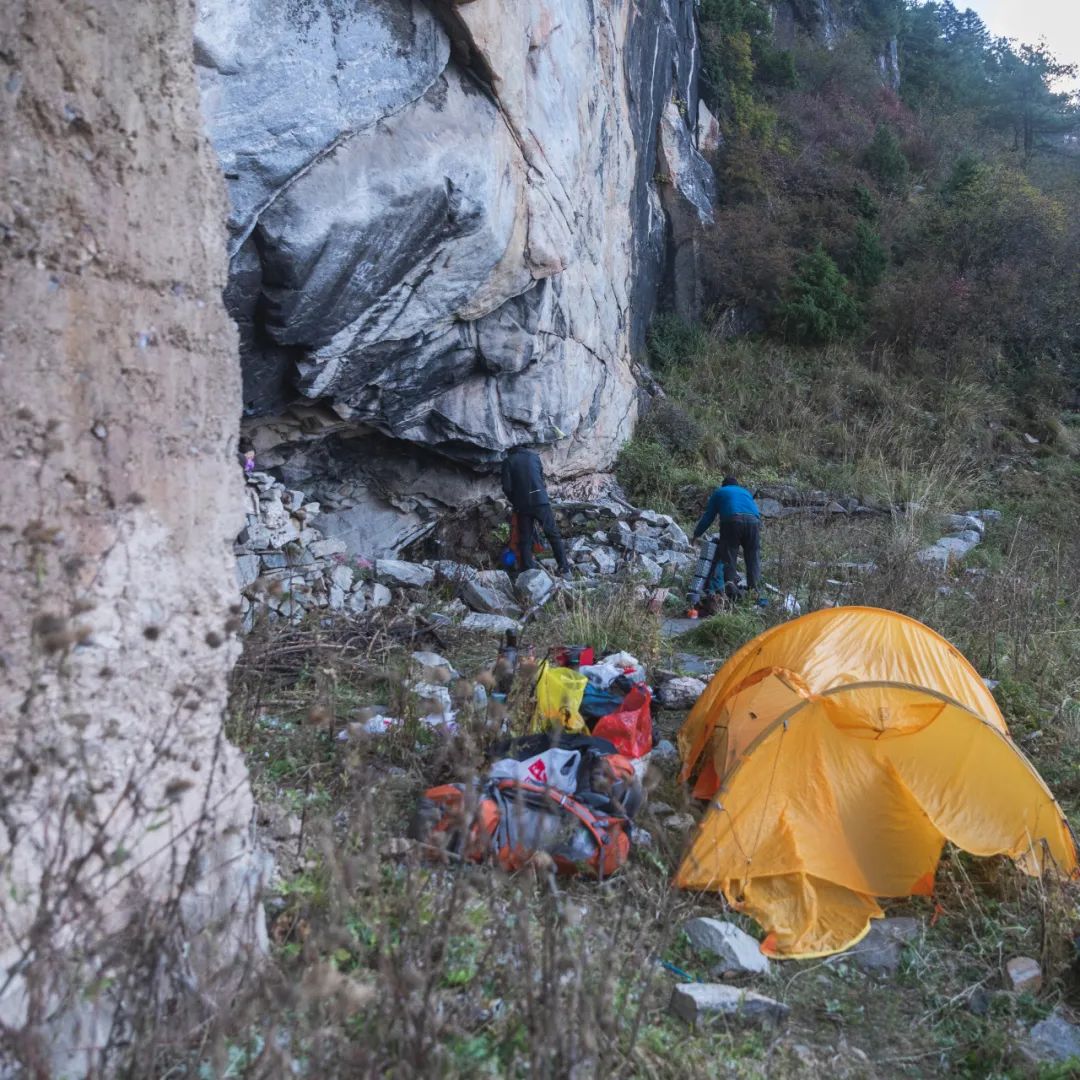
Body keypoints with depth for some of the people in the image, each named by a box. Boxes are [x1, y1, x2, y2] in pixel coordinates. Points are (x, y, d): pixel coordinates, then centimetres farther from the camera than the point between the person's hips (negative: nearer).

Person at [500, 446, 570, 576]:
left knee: (525, 540, 5)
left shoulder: (508, 461, 3)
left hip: (522, 505, -1)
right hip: (541, 501, 1)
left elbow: (506, 487, -3)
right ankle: (564, 567, 6)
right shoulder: (534, 456, 12)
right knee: (554, 535, 8)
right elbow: (542, 478, 16)